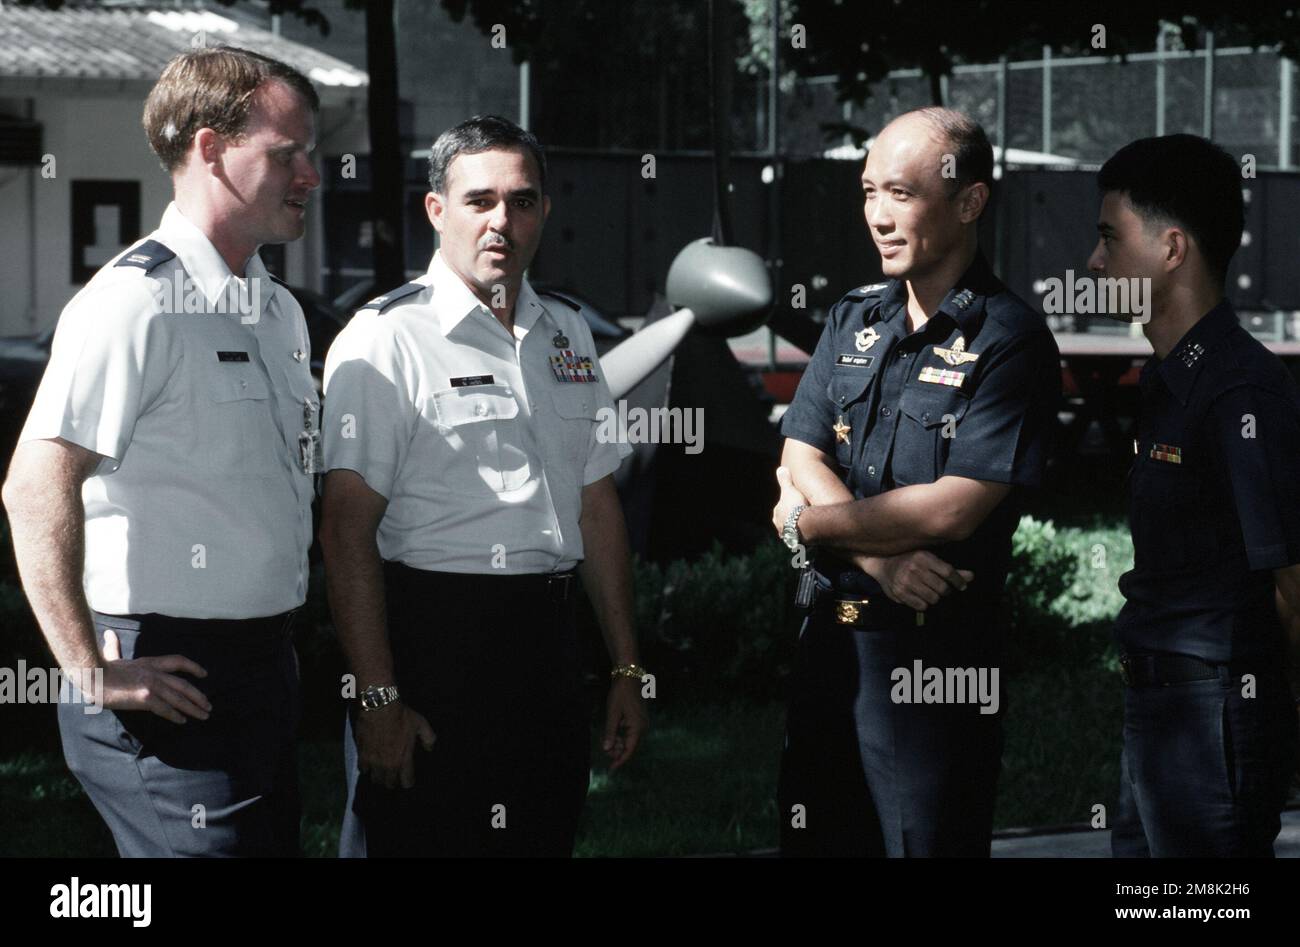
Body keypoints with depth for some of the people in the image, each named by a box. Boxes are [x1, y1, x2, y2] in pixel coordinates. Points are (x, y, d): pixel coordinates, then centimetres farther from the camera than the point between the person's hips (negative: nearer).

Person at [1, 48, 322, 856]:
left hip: (262, 666, 9)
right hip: (174, 682, -9)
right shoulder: (137, 300, -15)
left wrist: (278, 650, 19)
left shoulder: (280, 311, 15)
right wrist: (91, 673, -21)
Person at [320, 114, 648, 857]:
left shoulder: (567, 336, 14)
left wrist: (627, 668, 14)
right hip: (434, 647, -6)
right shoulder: (387, 338, -7)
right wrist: (379, 698, -18)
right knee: (429, 838, -3)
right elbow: (348, 529, -12)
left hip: (549, 647, 6)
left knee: (550, 836, 10)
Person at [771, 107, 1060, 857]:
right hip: (829, 636, 6)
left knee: (924, 840, 1)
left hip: (939, 654, -6)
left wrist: (807, 523, -6)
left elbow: (952, 509, -17)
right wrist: (883, 559, -15)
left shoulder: (1009, 340, -10)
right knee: (815, 837, 12)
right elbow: (801, 463, 4)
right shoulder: (854, 320, 11)